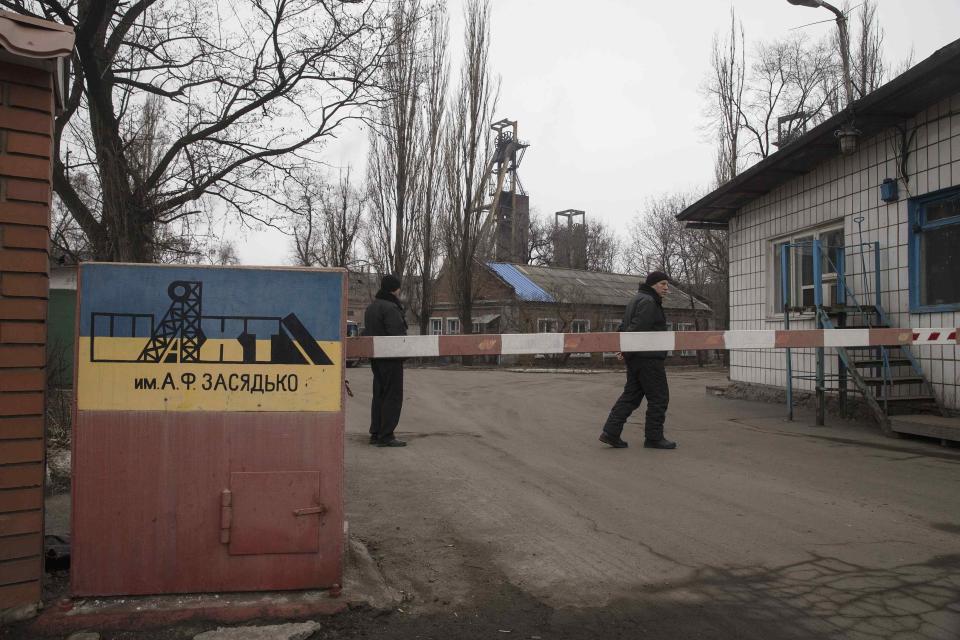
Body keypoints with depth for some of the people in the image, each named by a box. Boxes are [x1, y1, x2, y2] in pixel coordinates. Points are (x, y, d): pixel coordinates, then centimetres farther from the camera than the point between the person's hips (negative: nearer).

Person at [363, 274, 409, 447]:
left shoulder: (370, 307, 15)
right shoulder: (390, 308, -17)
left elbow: (367, 332, 20)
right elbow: (397, 334, -22)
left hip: (376, 358, 10)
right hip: (390, 358, -10)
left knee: (379, 395, 14)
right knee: (393, 396, -5)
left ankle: (376, 433, 18)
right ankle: (386, 436, -5)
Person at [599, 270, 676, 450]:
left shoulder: (637, 300, 21)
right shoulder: (648, 301, -12)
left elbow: (625, 327, 19)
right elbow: (637, 326, -23)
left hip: (634, 357, 10)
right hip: (648, 357, -10)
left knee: (631, 395, 10)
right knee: (659, 397, 0)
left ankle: (611, 432, 5)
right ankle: (654, 437, 6)